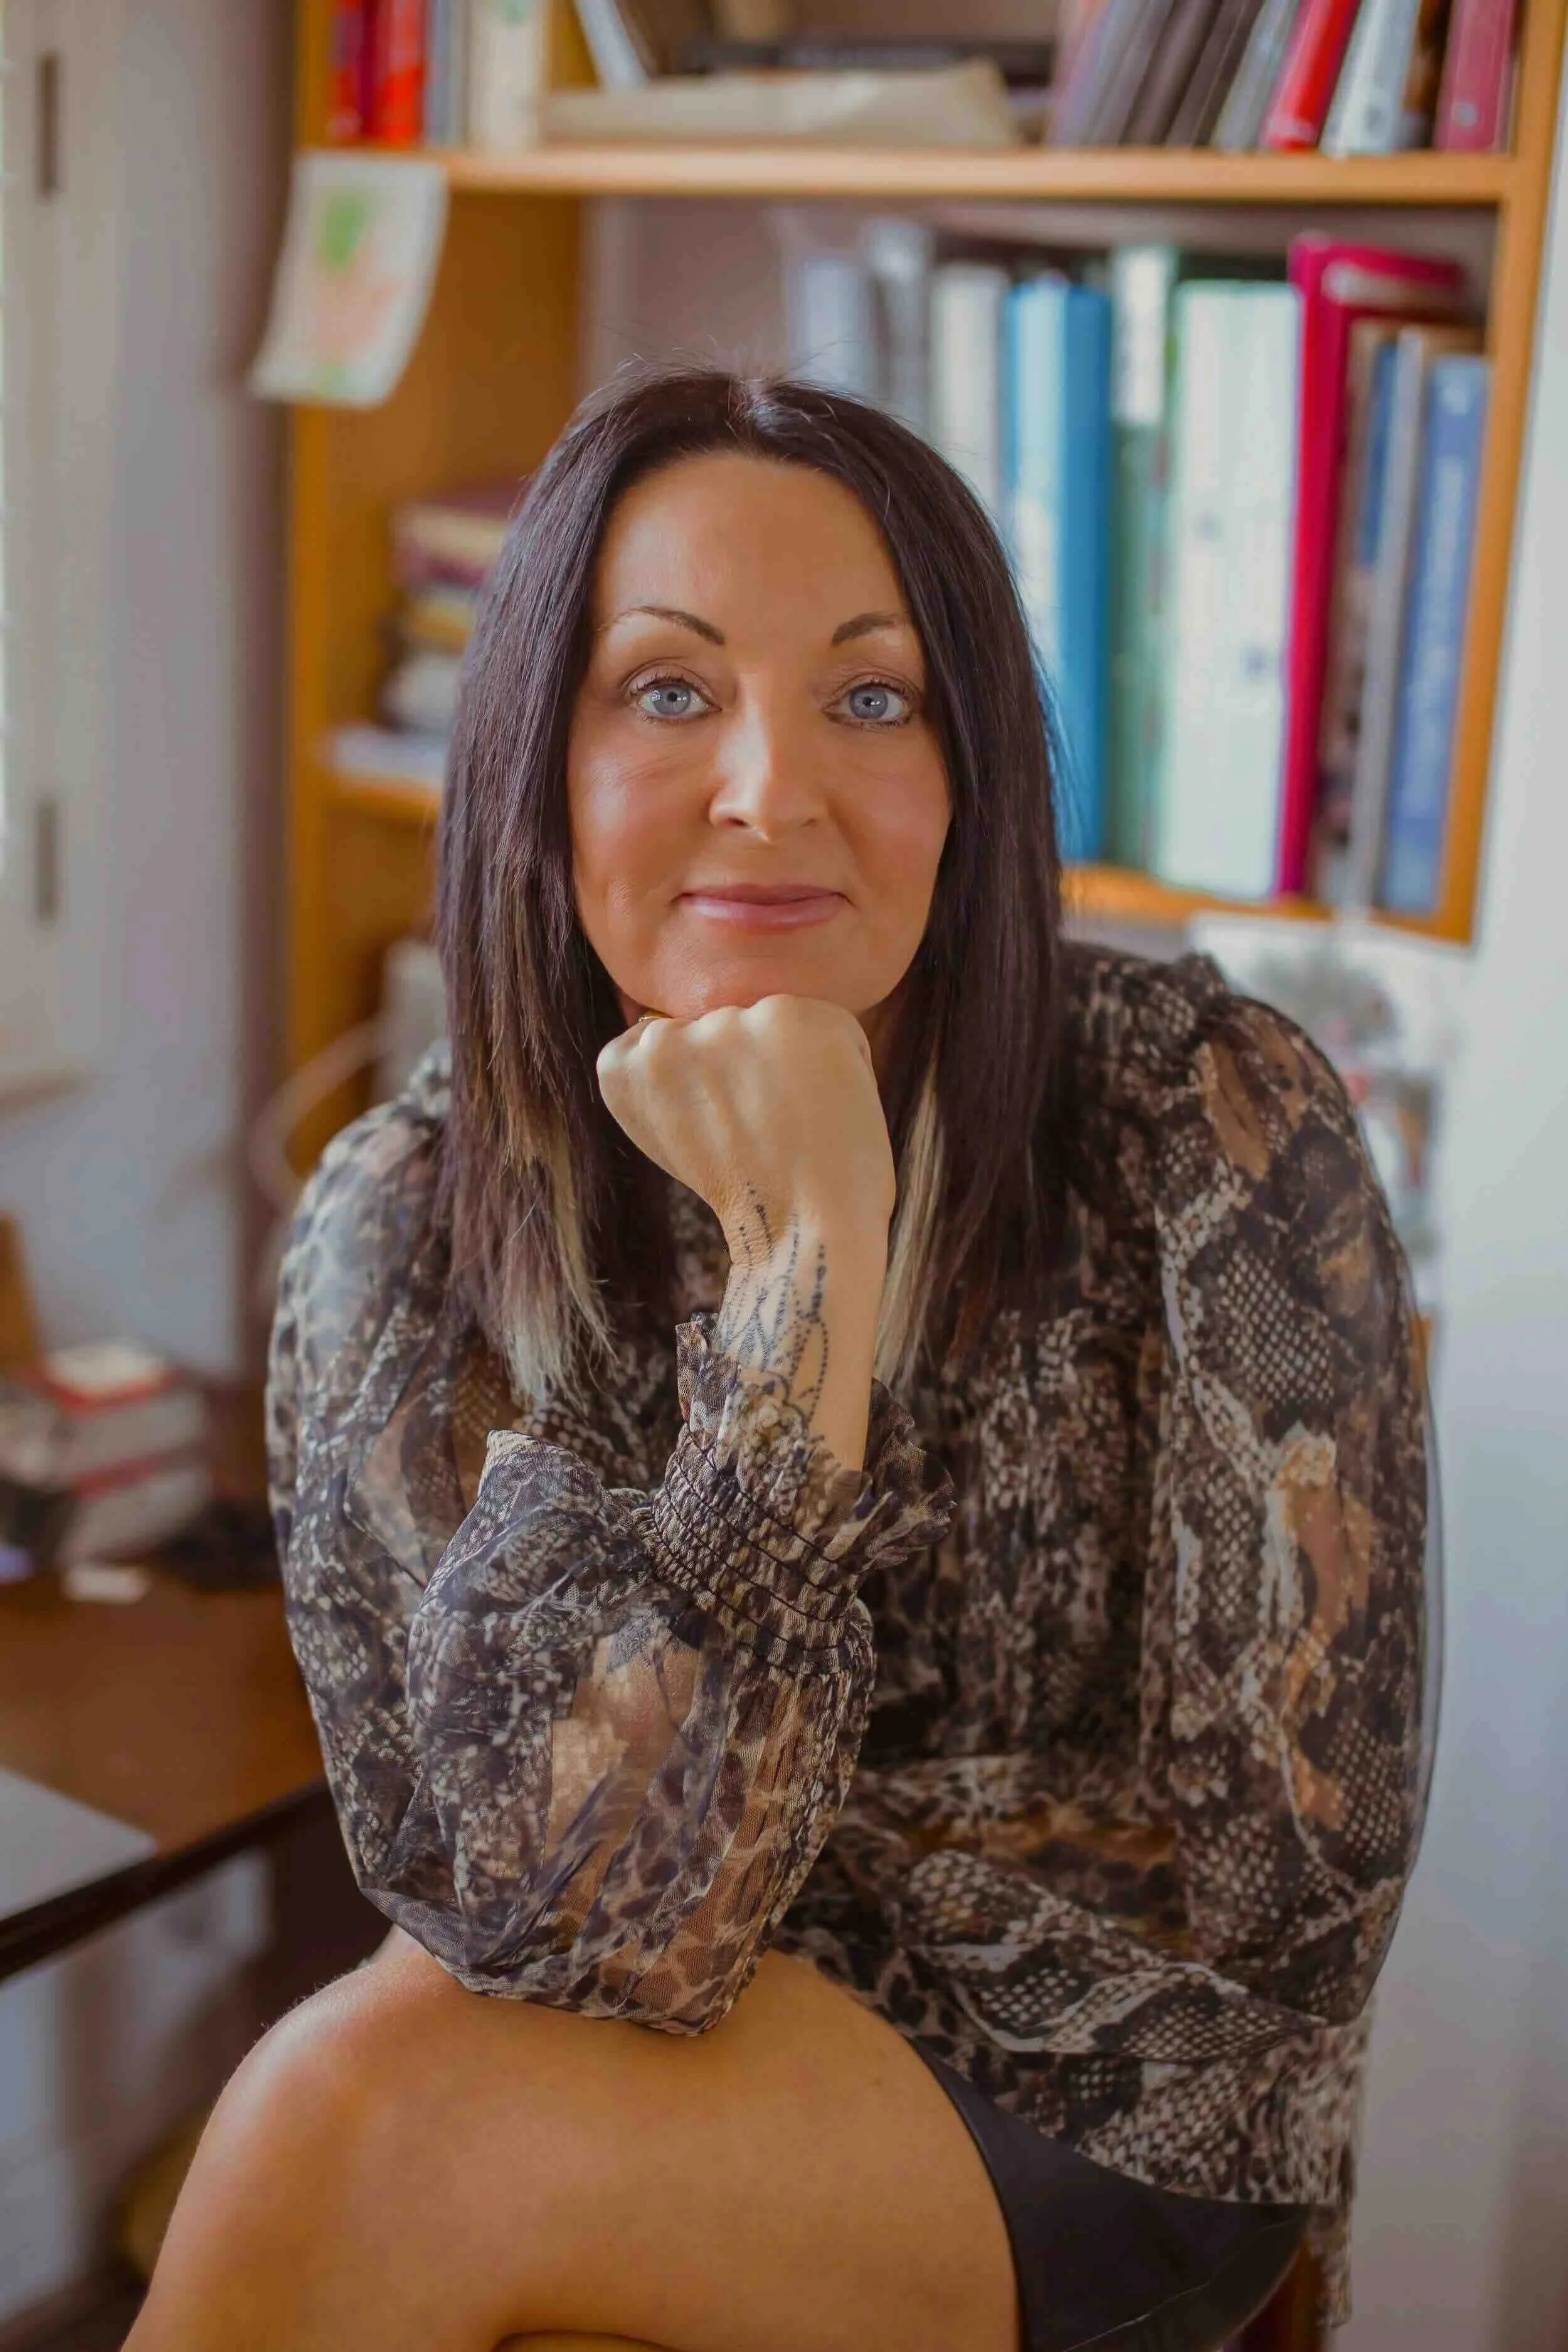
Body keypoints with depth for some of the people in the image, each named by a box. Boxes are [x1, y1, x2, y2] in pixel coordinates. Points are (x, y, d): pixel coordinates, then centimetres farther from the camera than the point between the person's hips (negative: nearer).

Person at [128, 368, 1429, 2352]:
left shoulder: (1207, 1129, -17)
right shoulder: (409, 1223, -13)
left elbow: (1293, 1875, -14)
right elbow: (586, 1928, -22)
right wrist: (803, 1270, -28)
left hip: (1096, 2123, -2)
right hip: (677, 2109, 2)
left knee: (375, 2114, -25)